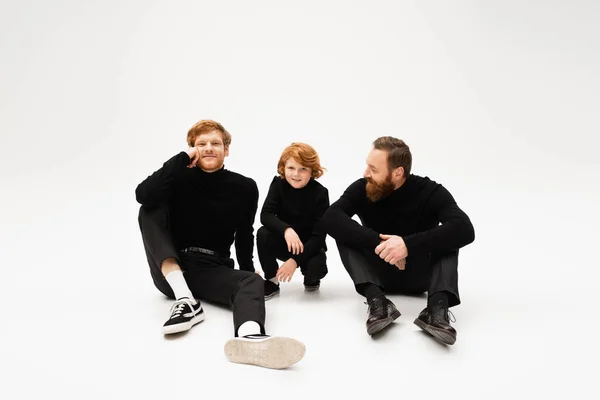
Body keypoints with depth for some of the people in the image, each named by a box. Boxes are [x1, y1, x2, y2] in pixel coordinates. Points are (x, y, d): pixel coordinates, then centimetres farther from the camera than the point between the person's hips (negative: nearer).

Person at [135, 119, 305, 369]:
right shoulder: (179, 177, -2)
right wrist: (182, 158, -18)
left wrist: (246, 272, 8)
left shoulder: (244, 188, 3)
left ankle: (250, 337, -69)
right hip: (170, 272, 0)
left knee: (253, 281, -30)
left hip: (212, 271, 0)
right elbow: (143, 196, -21)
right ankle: (184, 299, -33)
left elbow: (244, 234, 12)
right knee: (151, 208, -18)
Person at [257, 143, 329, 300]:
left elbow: (319, 234, -21)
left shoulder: (320, 192, -17)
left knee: (316, 266, -32)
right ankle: (271, 282, -9)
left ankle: (310, 278, 9)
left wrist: (295, 260, -30)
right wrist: (286, 230, -44)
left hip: (309, 245, -1)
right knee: (263, 234, -29)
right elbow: (265, 215, -23)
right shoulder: (278, 184, -11)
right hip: (284, 241, 2)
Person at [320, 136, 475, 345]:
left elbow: (464, 230, -33)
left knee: (447, 236, -26)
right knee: (344, 232, -21)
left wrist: (409, 244, -44)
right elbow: (330, 218, -29)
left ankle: (437, 309, -44)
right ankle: (377, 302, -40)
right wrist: (378, 241, -39)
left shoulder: (430, 192, -16)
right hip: (379, 273, 2)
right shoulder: (362, 189, -12)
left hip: (420, 274, -1)